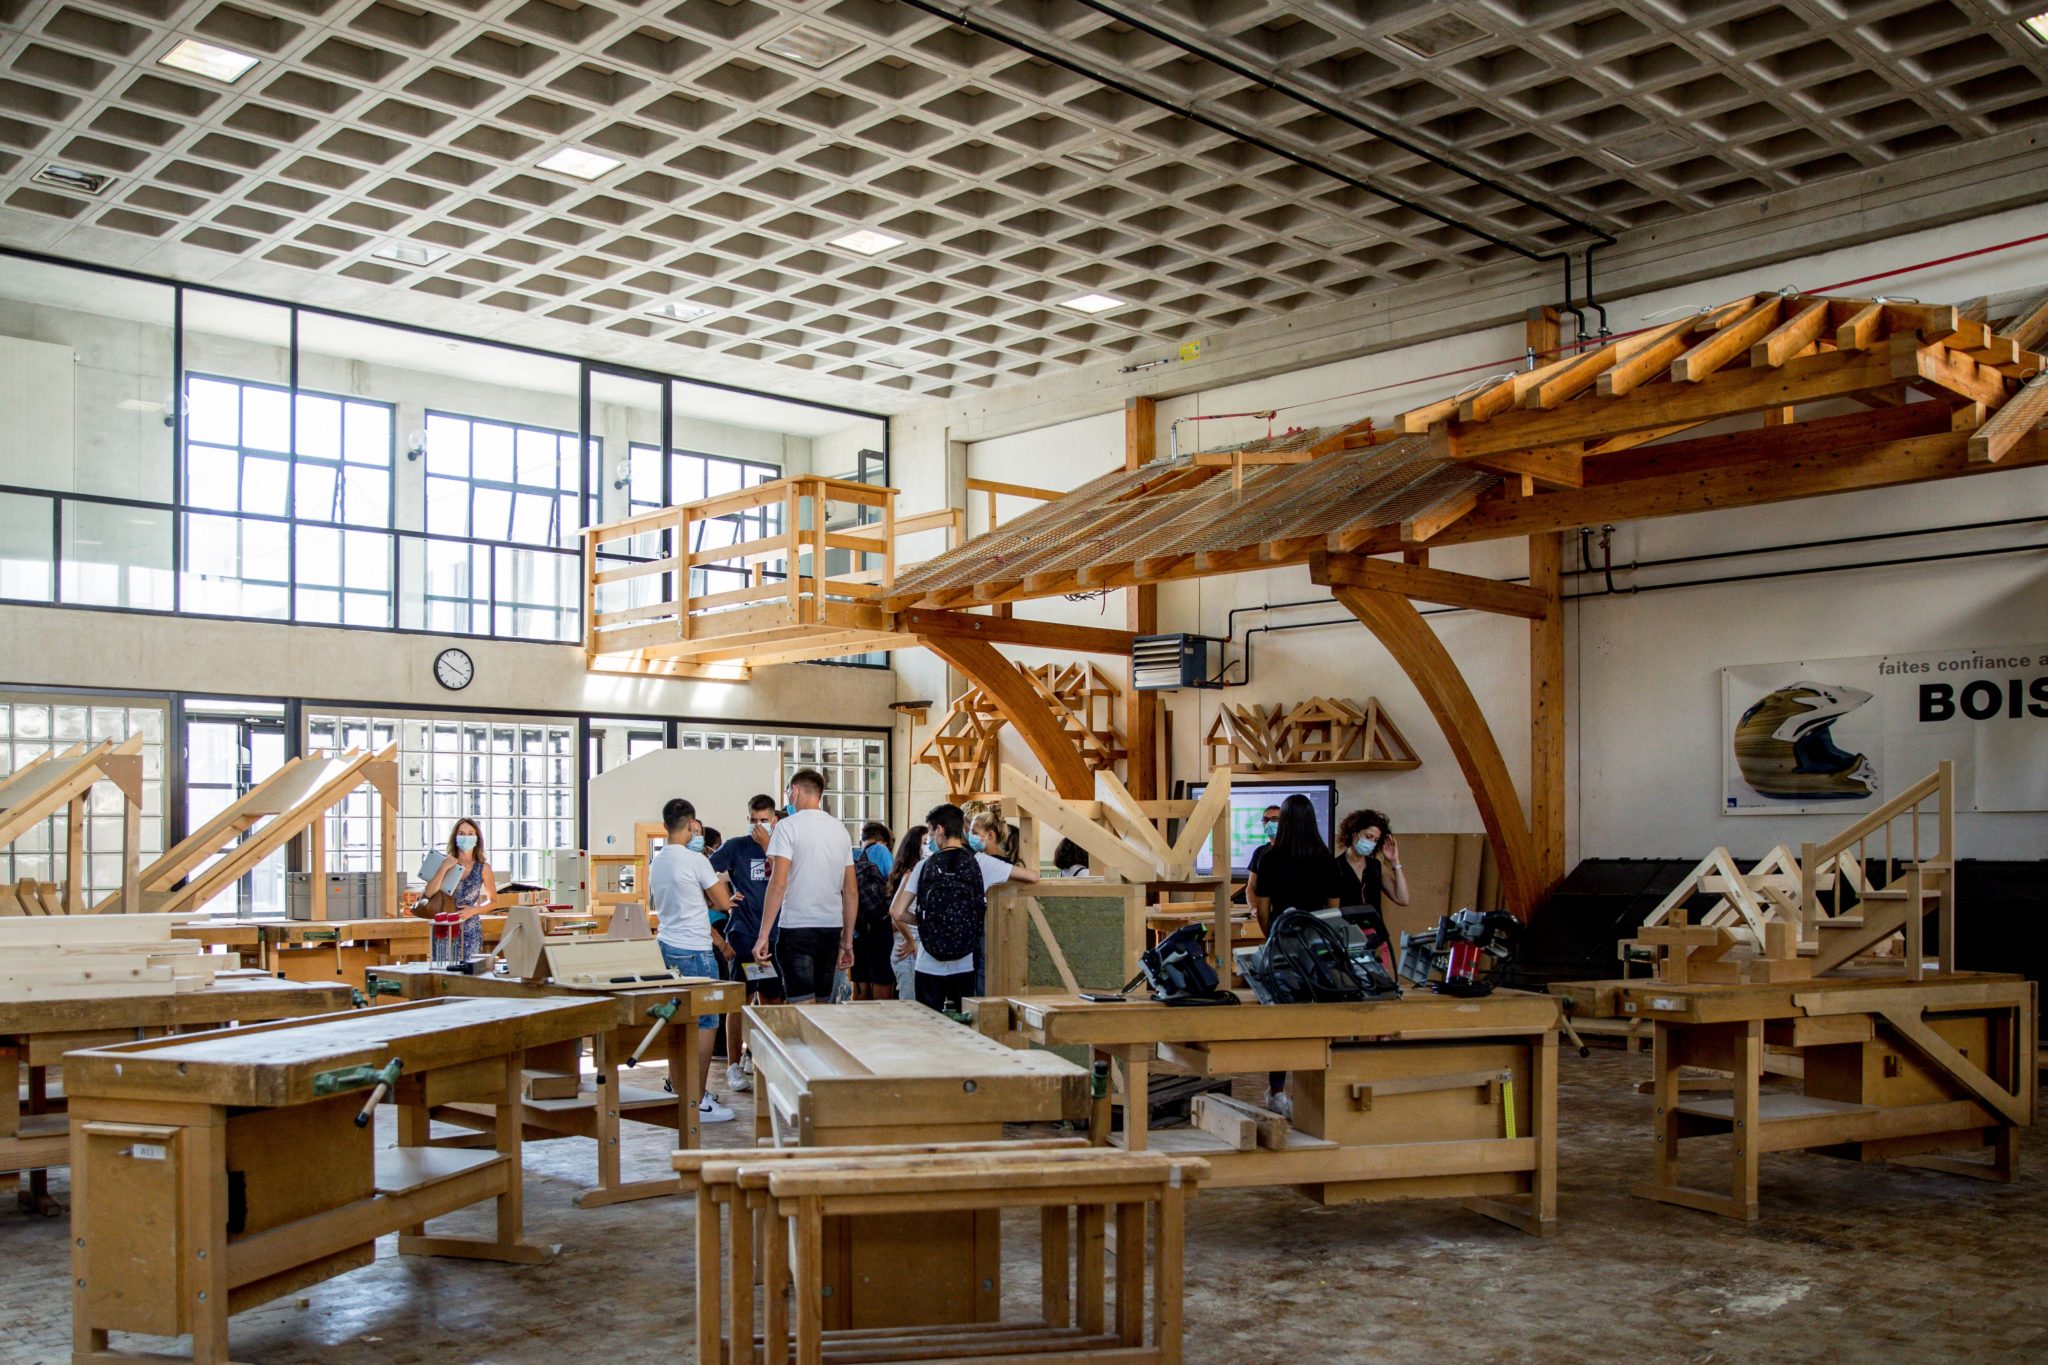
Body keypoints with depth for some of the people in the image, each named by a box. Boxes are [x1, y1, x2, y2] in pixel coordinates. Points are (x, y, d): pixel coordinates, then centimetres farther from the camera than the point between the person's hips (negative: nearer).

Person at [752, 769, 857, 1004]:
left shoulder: (788, 826, -6)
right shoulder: (840, 830, 12)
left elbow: (778, 883, -15)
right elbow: (851, 892, 13)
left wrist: (763, 936, -13)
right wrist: (847, 941, 19)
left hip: (797, 927, -6)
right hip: (832, 928, 6)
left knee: (802, 1006, -5)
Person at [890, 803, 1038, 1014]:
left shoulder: (923, 867, -2)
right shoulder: (980, 862, -4)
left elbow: (896, 913, -5)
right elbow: (1033, 876, 0)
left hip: (929, 964, 0)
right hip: (965, 964, 0)